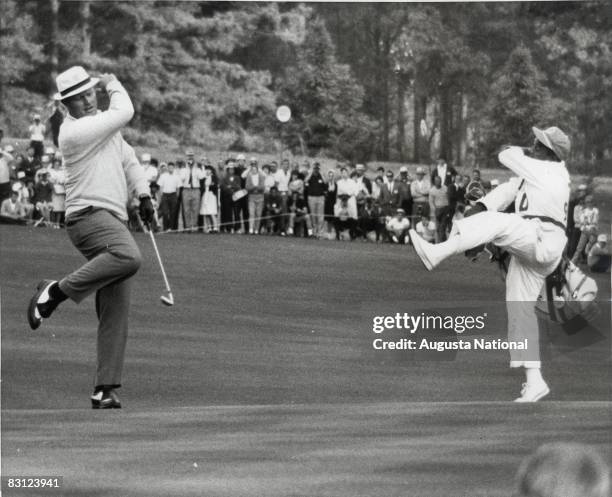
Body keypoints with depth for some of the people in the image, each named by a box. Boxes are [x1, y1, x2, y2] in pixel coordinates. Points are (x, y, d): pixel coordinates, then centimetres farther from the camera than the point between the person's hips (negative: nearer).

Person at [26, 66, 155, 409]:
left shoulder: (103, 124, 20)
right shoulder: (74, 131, -9)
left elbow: (128, 159, 28)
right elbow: (124, 113, -8)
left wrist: (143, 194, 12)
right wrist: (114, 85, 11)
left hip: (114, 221, 8)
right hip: (89, 215, -8)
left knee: (116, 313, -2)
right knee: (129, 257, -38)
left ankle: (106, 389, -3)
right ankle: (56, 293, -22)